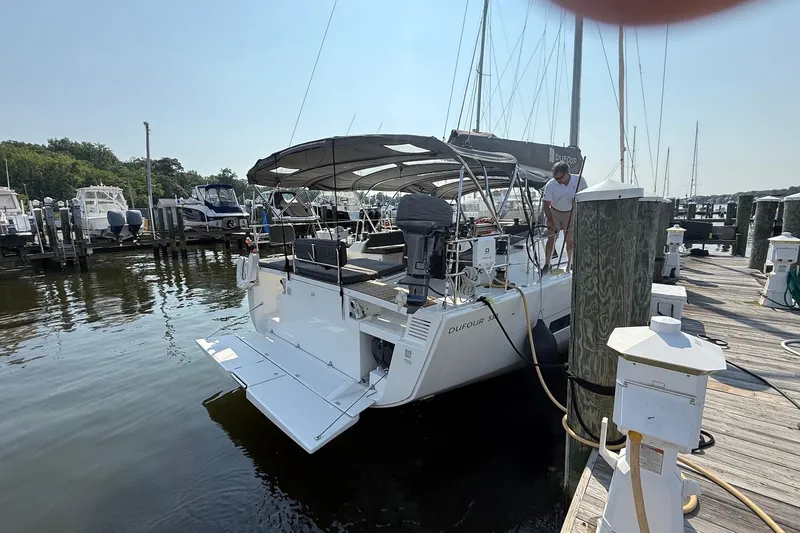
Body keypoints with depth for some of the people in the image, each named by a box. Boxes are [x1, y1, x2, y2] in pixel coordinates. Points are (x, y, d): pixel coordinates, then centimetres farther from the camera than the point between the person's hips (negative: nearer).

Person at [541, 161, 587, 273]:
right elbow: (546, 204, -19)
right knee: (551, 238, -5)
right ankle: (547, 264, 2)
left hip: (571, 213, 1)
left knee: (570, 240, 4)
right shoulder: (550, 184, -20)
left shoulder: (579, 180, -15)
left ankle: (570, 263, 21)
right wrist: (550, 221, -27)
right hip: (554, 213, -1)